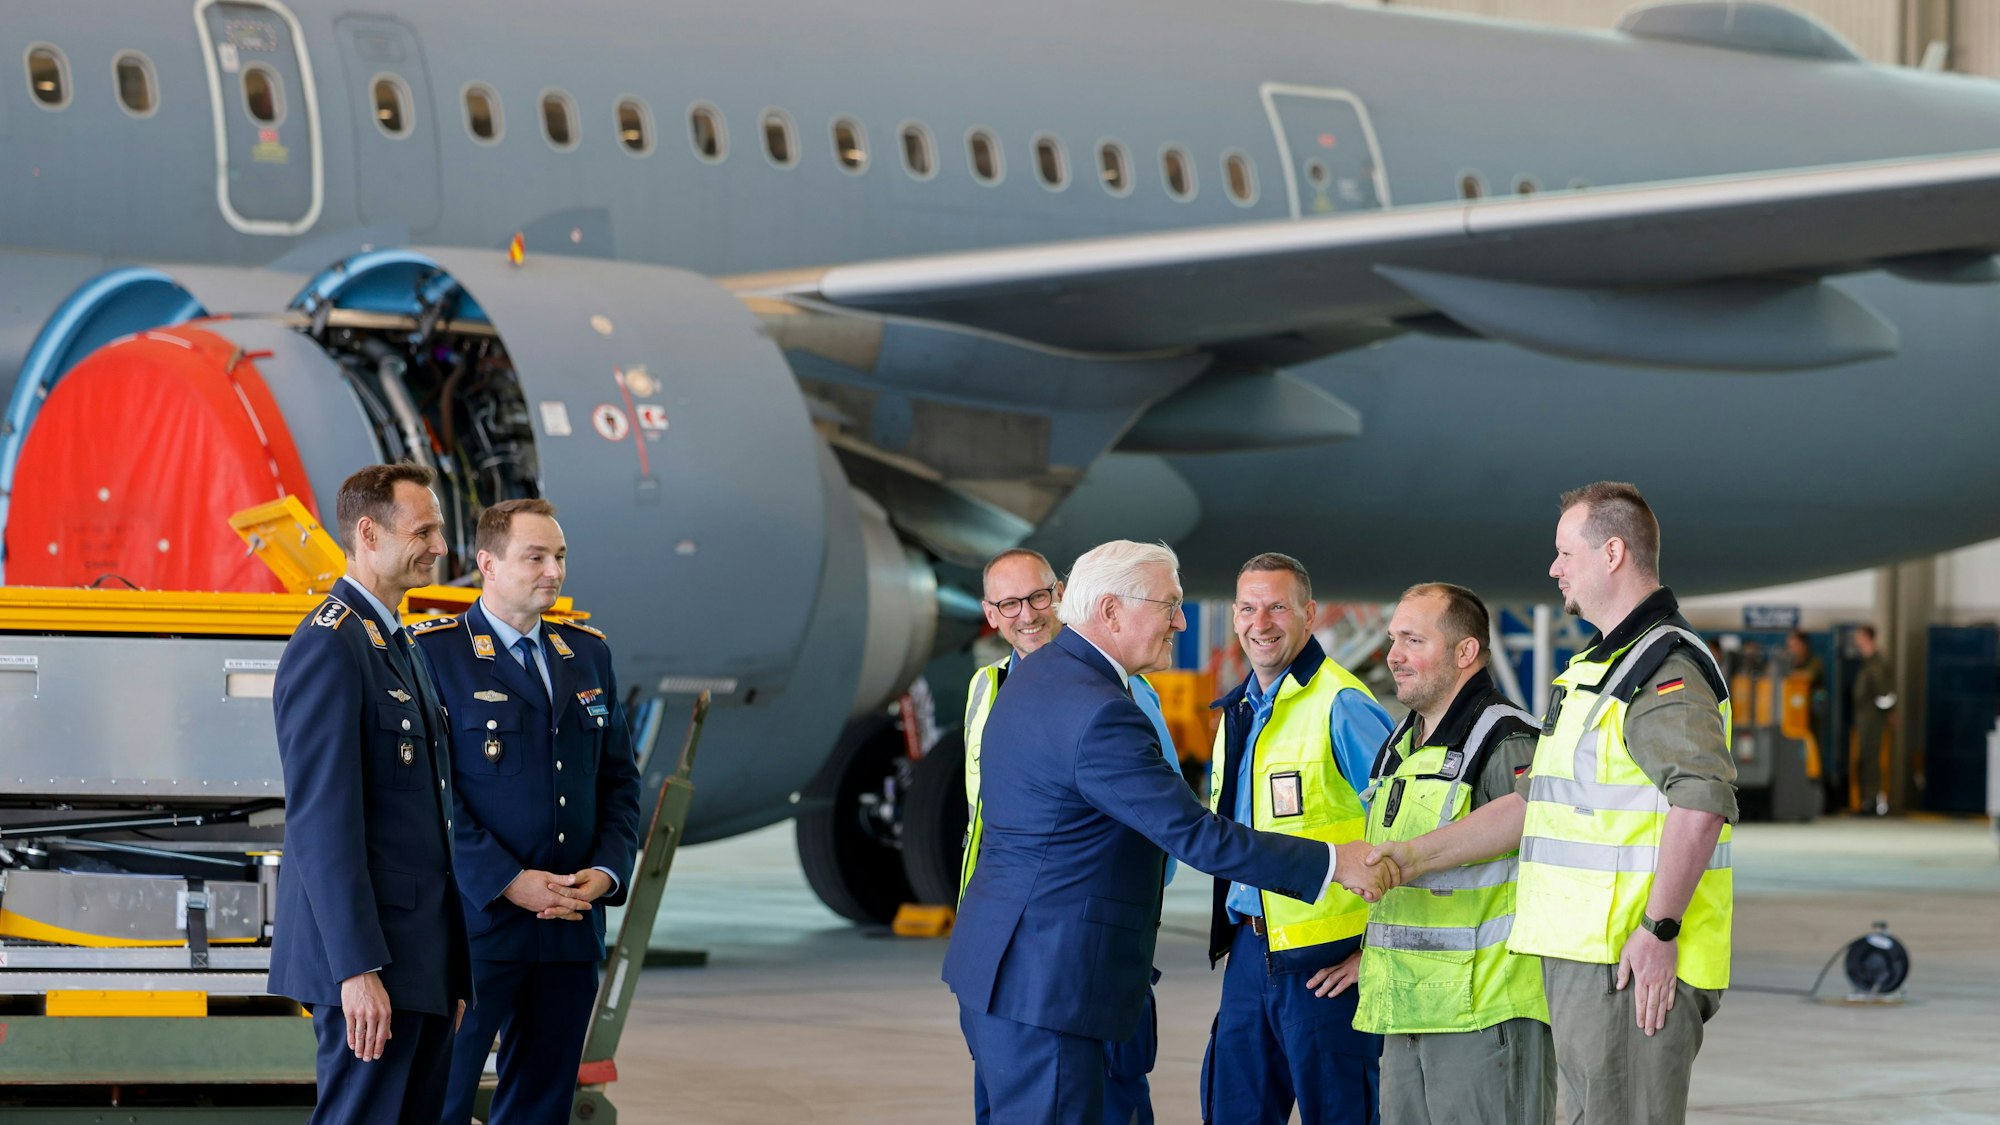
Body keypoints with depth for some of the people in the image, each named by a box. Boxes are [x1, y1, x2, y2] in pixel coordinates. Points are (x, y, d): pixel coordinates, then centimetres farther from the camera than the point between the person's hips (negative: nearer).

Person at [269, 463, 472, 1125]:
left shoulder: (398, 646, 19)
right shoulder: (329, 647, -13)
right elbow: (322, 821, -19)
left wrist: (453, 969, 20)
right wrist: (358, 969, -24)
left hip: (420, 955, 10)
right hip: (371, 963, -10)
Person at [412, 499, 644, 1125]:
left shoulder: (587, 653, 15)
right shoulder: (435, 652, -5)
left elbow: (619, 777, 17)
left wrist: (607, 871, -1)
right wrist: (507, 883, -17)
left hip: (571, 927, 6)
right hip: (476, 924, -6)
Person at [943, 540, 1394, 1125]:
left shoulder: (1039, 673, 12)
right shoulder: (1099, 714, -21)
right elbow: (1194, 835, -21)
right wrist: (1332, 863, -15)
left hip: (1000, 964, 11)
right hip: (1045, 982, -11)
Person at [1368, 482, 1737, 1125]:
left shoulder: (1665, 668, -13)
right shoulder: (1599, 666, 22)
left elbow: (1702, 798, -27)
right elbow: (1534, 804, 25)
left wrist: (1659, 929, -27)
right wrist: (1415, 856, 20)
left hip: (1634, 960, -11)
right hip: (1584, 953, 11)